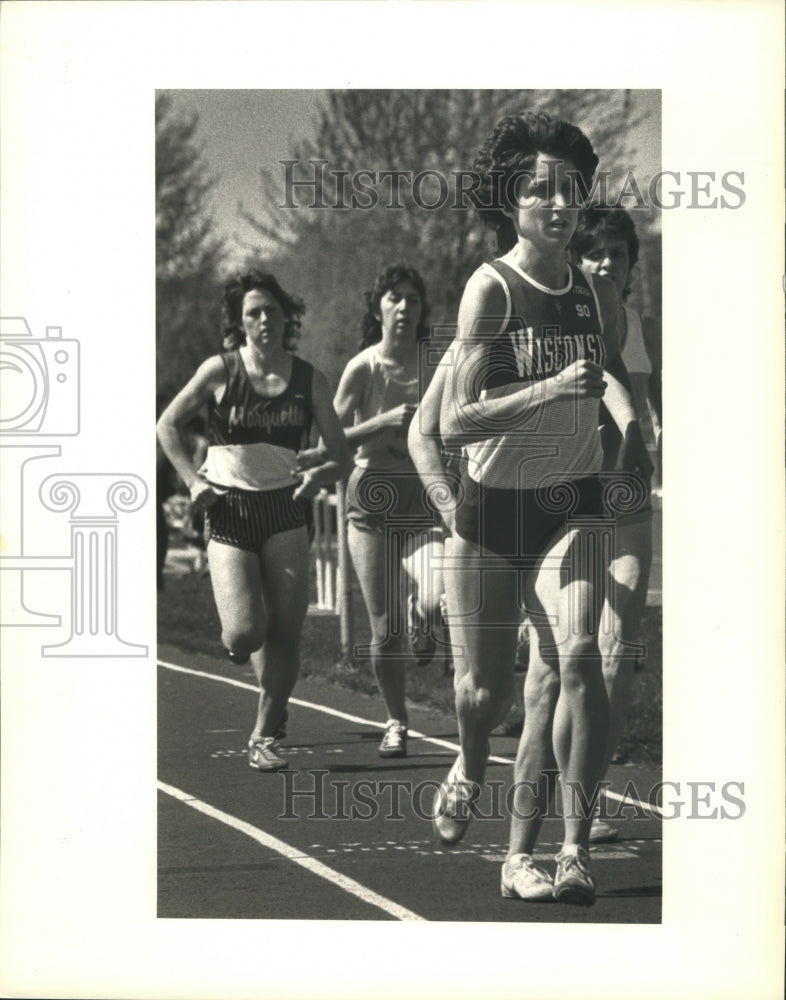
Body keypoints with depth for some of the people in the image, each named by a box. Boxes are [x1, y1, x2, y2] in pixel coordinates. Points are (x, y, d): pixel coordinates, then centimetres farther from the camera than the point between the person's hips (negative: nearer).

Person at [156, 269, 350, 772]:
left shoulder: (308, 379, 2)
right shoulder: (221, 370, -3)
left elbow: (342, 457, 5)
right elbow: (169, 424, 10)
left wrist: (320, 474, -16)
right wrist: (193, 479, -1)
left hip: (285, 510, 2)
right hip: (229, 512, -2)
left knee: (285, 635, -2)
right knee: (245, 632, -14)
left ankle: (266, 735, 15)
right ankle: (238, 646, 25)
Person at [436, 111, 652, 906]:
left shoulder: (598, 295, 2)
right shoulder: (490, 288, -12)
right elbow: (453, 424, -18)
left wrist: (629, 421, -5)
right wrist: (552, 388, -28)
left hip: (572, 509, 2)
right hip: (492, 510, -2)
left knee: (577, 659, -21)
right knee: (488, 685, 9)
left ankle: (572, 850, -17)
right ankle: (467, 772, 45)